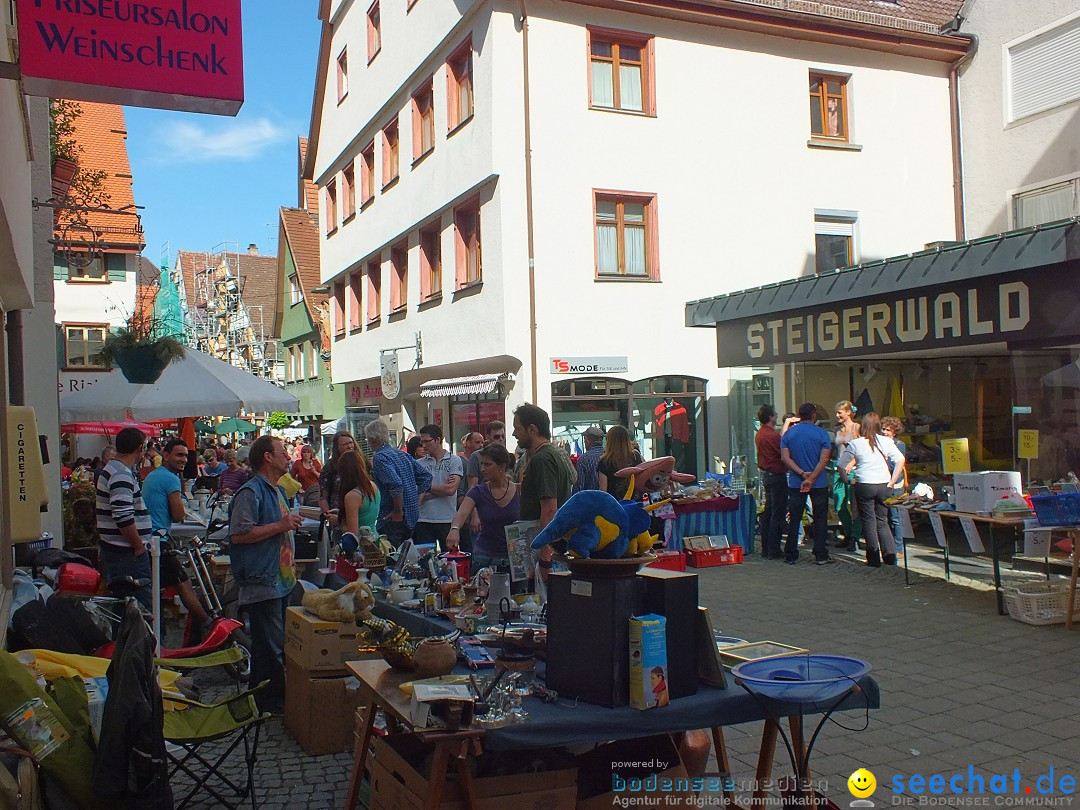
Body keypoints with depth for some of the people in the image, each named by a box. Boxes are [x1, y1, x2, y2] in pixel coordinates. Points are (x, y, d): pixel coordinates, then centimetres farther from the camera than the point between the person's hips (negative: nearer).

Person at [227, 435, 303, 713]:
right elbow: (239, 534, -23)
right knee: (271, 647, -4)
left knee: (278, 643, 16)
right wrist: (281, 526, -21)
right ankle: (271, 701, 6)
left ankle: (279, 696, 26)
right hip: (262, 583, -10)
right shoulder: (251, 492, -14)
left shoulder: (276, 491, 18)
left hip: (280, 580, 10)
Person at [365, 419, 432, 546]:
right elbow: (426, 477, 14)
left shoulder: (379, 458, -12)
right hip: (411, 519, 9)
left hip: (391, 521, -9)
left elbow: (395, 484, -27)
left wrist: (398, 512, -18)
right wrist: (416, 501, 13)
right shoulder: (404, 455, 13)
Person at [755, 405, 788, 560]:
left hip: (766, 474, 9)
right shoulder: (772, 435, -20)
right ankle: (773, 550, -1)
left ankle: (765, 548, 19)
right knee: (778, 514, -3)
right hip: (777, 475, -9)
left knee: (768, 511, 14)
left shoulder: (759, 434, 9)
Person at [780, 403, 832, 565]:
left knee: (794, 520, 8)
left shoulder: (788, 433, 2)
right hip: (819, 484, -2)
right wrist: (811, 478, -18)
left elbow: (785, 458, -6)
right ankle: (821, 556, 9)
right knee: (820, 519, 7)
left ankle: (790, 556, 10)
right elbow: (824, 459, -14)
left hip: (795, 484, 2)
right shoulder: (822, 434, -5)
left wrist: (802, 474, -12)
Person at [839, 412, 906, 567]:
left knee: (869, 521, 6)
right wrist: (892, 482, 0)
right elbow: (900, 460, -4)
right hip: (883, 486, 2)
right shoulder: (886, 441, 0)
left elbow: (841, 465, -5)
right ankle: (890, 556, 12)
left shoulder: (855, 443, -5)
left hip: (864, 486, -2)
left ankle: (874, 559, 6)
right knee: (882, 521, 15)